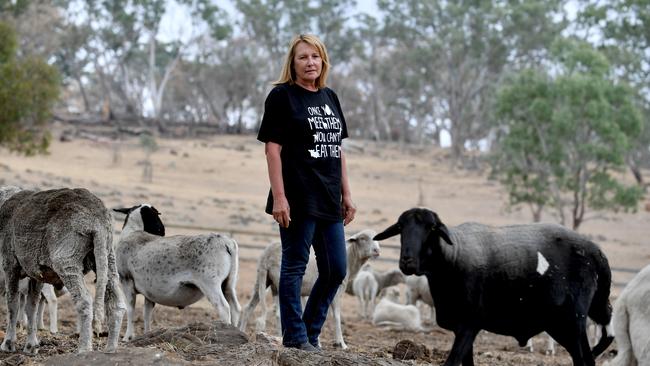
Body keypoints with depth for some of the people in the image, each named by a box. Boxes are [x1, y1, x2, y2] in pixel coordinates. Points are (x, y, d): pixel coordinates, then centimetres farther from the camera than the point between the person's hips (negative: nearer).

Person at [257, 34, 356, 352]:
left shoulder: (330, 98, 15)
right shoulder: (282, 96, -5)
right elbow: (272, 148, -10)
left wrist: (346, 194, 14)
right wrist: (278, 197, -16)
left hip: (329, 200, 7)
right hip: (298, 199, -7)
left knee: (335, 271, 8)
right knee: (294, 266, 0)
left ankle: (310, 333, 21)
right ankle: (295, 337, 8)